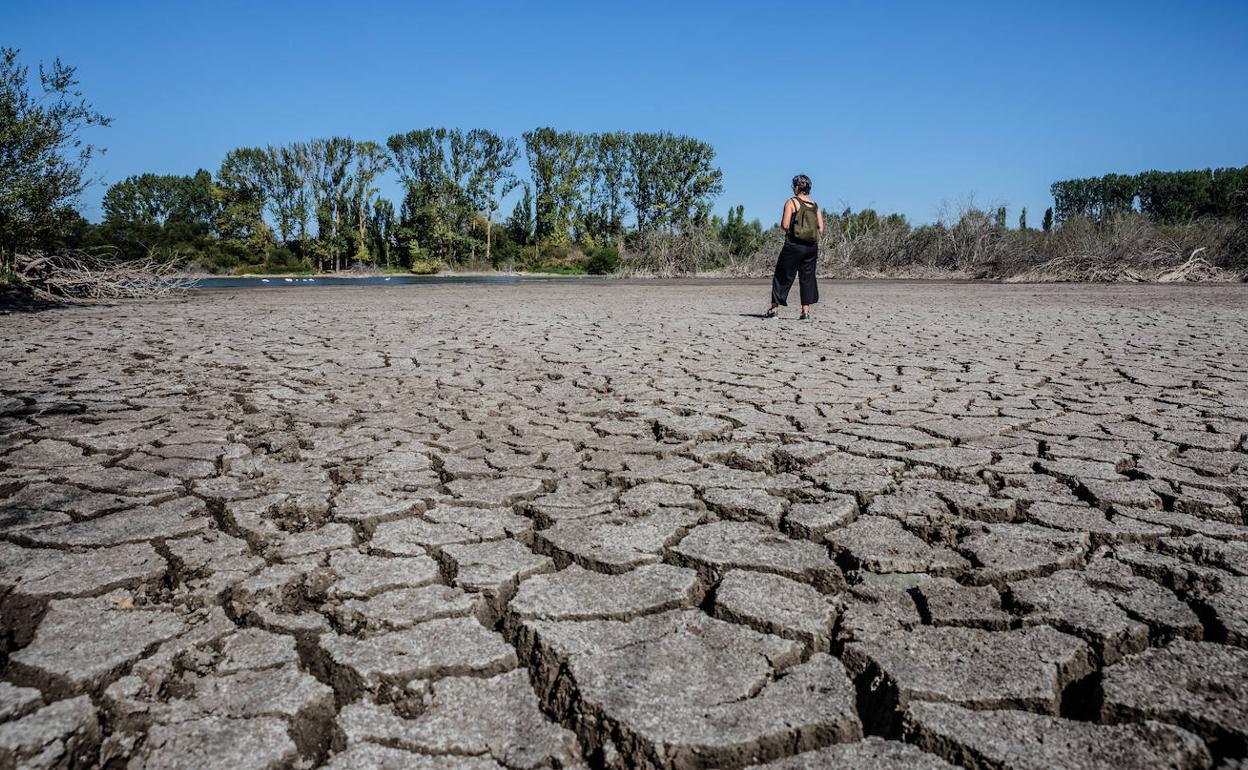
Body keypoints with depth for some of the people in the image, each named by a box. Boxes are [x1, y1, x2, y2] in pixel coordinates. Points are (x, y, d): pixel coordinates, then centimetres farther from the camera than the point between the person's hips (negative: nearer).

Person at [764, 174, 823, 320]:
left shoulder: (791, 202, -5)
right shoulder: (815, 205, 9)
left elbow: (785, 225, -14)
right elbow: (821, 229, 5)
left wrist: (782, 223, 7)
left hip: (794, 245, -4)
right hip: (812, 246, 4)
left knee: (783, 276, 5)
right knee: (807, 277, 9)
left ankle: (774, 308, 6)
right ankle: (806, 310, 7)